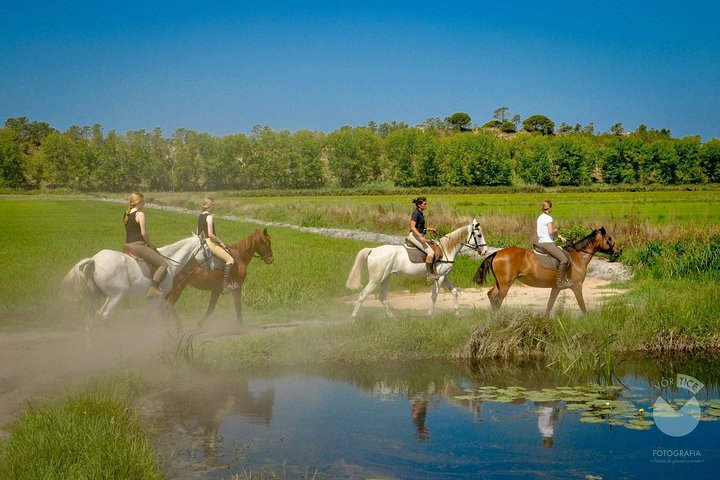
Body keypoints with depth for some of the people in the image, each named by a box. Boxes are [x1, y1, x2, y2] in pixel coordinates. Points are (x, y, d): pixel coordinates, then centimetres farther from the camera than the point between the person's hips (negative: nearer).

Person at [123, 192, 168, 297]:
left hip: (128, 244, 9)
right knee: (163, 264, -7)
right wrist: (149, 244, -1)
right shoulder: (140, 214, -11)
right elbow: (144, 233, -17)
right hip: (138, 245, -9)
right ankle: (153, 288, -22)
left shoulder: (126, 214, 13)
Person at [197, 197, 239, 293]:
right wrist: (220, 242, -10)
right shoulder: (209, 217, -14)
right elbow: (210, 234, -21)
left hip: (201, 242, 11)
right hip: (210, 242, -11)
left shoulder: (200, 216, 14)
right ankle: (226, 284, -20)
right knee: (230, 260, -15)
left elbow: (198, 232, 18)